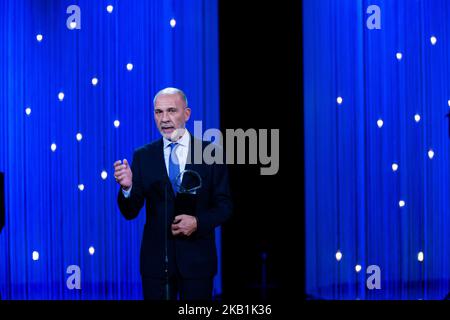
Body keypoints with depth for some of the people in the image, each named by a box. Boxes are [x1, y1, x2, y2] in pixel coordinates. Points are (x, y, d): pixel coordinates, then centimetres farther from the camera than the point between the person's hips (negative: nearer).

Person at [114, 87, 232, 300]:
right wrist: (127, 187, -22)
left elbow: (224, 206, 1)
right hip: (156, 259, 1)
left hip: (197, 259, -1)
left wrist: (198, 222, -16)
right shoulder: (142, 156, 2)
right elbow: (130, 212, -2)